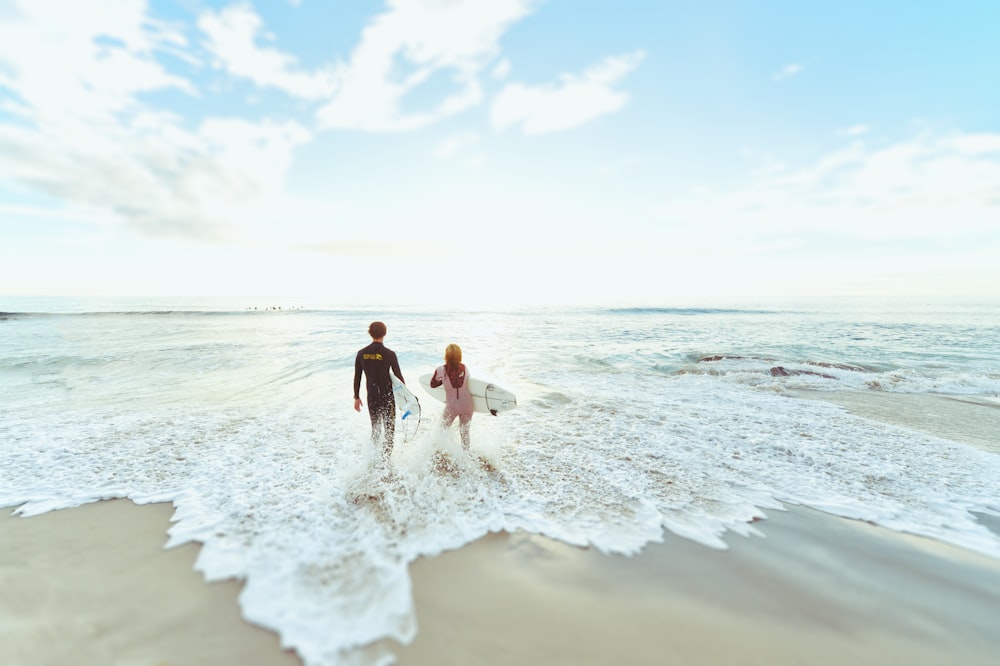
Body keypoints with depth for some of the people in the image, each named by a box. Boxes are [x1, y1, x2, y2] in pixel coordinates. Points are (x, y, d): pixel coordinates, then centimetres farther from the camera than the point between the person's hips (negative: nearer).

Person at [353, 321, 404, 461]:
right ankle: (385, 459, 6)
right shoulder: (389, 354, -14)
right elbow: (398, 376, -8)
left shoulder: (361, 353, -3)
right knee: (389, 430, 9)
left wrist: (357, 397, 13)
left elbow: (357, 378, 2)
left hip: (372, 397, 4)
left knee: (375, 429, 21)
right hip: (387, 396, -4)